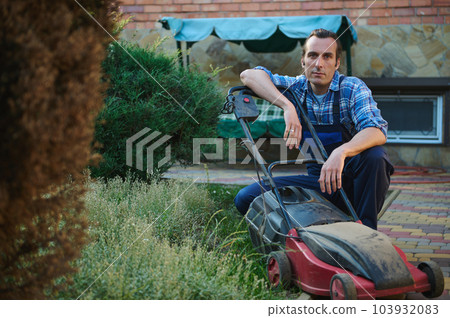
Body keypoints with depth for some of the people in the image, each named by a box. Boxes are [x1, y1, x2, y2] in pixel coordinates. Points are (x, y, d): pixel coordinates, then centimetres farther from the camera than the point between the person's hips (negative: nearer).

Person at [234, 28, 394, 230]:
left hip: (351, 180, -3)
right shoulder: (296, 88, -1)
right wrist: (287, 106, -29)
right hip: (318, 180, 3)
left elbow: (378, 132, -27)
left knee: (374, 156, -36)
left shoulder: (352, 89, -11)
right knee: (246, 198, -13)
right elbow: (249, 75, -13)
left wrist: (341, 152, -48)